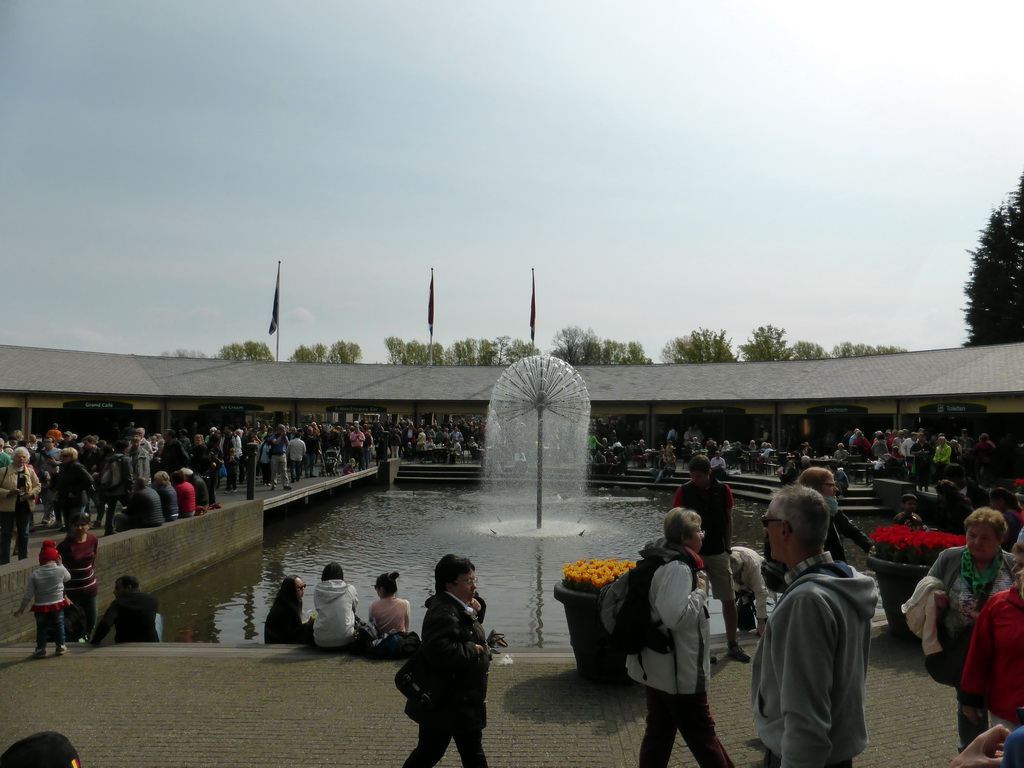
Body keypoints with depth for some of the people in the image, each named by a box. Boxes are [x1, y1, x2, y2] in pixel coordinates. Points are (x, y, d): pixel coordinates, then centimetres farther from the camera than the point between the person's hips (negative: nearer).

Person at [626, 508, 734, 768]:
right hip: (679, 671, -9)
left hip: (656, 667, 9)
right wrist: (701, 591, -19)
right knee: (701, 732, 7)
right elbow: (676, 615, -33)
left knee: (658, 732, 18)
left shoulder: (660, 560, 8)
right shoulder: (677, 568, -24)